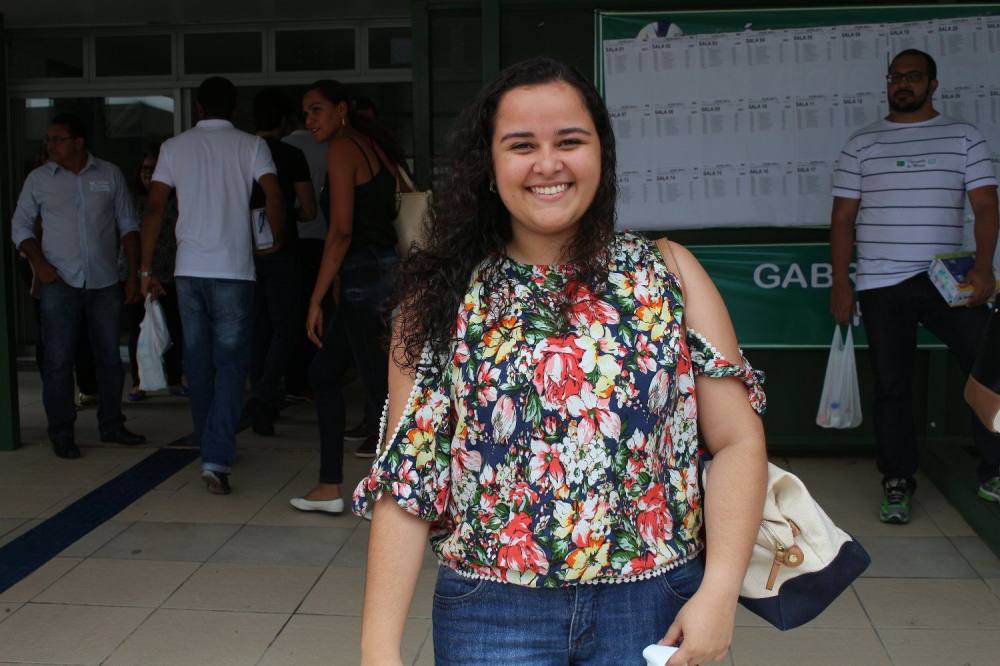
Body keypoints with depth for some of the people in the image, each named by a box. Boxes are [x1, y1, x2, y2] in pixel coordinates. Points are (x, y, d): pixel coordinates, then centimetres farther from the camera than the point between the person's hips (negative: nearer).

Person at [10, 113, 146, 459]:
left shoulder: (110, 174, 4)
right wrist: (38, 262, -6)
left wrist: (133, 273, 2)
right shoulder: (38, 179, 4)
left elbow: (128, 224, 7)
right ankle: (61, 434, 7)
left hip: (105, 283, 1)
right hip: (60, 284, -1)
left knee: (109, 356, 8)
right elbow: (20, 225, 9)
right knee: (58, 360, -2)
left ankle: (111, 425, 21)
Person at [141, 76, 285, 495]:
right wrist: (276, 240, 8)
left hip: (188, 270, 3)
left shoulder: (175, 147, 7)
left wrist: (146, 268, 6)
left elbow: (154, 208, 2)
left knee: (198, 362, 15)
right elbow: (274, 199, -11)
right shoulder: (250, 146, 1)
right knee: (231, 364, 0)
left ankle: (208, 446, 29)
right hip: (233, 271, -3)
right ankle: (217, 458, -13)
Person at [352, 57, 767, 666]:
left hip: (655, 607, 1)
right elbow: (408, 477, -4)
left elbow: (738, 440, -4)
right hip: (492, 615, 0)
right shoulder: (442, 297, -2)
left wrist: (719, 592, -14)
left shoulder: (668, 273, -1)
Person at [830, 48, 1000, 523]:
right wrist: (840, 283, -1)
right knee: (892, 386, 4)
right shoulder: (861, 144, 9)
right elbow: (843, 218, 7)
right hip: (882, 286, 0)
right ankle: (897, 483, 14)